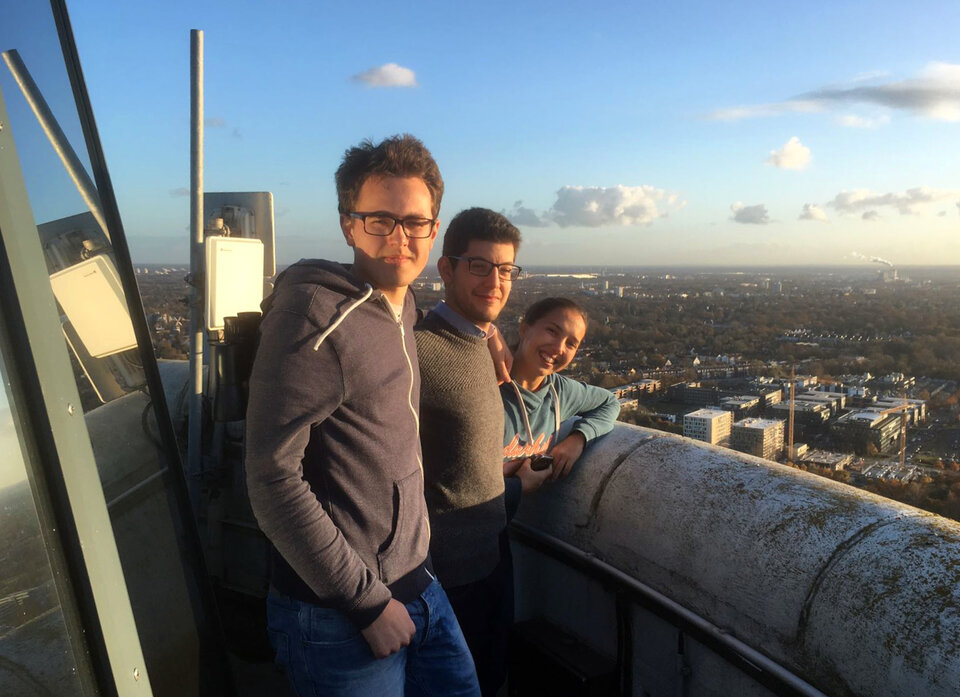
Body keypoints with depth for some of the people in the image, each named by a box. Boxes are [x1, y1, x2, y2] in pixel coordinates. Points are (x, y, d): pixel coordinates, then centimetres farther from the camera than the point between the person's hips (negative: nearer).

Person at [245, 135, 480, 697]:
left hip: (418, 589, 8)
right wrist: (366, 600, -18)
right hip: (338, 619, -8)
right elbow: (274, 477, -22)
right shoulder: (317, 315, -18)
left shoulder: (402, 310, 8)